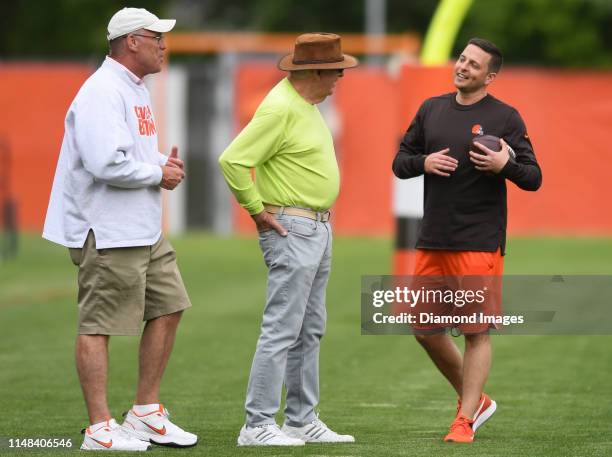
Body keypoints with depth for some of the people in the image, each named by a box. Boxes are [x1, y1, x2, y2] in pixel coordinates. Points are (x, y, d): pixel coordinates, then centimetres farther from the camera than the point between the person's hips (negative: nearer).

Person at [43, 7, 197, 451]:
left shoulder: (137, 90, 16)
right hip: (106, 233, -11)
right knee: (99, 325, -5)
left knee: (168, 307, 13)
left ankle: (147, 414, 21)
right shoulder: (102, 92, -17)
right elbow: (106, 164, -27)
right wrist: (159, 173, -14)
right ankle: (100, 429, -3)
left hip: (144, 230, 11)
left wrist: (164, 162, 7)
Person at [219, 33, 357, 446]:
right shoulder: (280, 109, -19)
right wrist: (257, 210, -16)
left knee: (310, 331, 12)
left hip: (317, 229, 10)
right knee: (282, 329, -11)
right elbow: (232, 160, -24)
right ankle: (258, 425, -10)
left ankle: (302, 420, 17)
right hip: (291, 230, -10)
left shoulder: (305, 104, 12)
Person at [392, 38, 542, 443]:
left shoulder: (505, 117, -2)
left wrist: (505, 165, -22)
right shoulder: (432, 110, 11)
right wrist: (423, 162, -5)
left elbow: (533, 178, -2)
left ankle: (465, 420, 2)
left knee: (477, 331, -5)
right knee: (425, 329, 9)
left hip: (480, 243, -5)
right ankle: (474, 400, 26)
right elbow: (400, 162, 16)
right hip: (432, 240, 6)